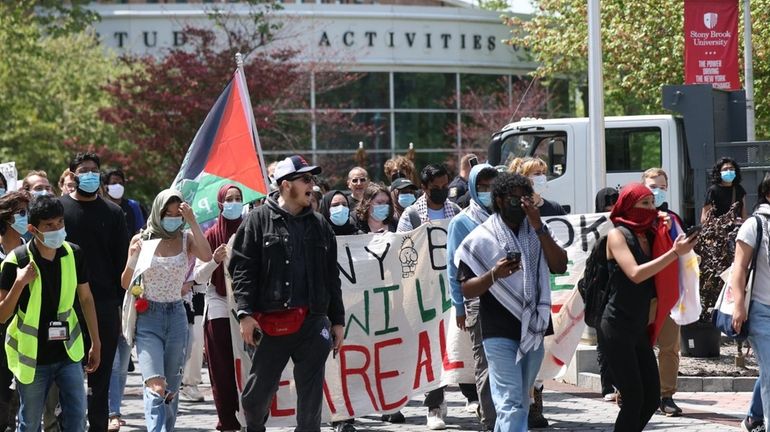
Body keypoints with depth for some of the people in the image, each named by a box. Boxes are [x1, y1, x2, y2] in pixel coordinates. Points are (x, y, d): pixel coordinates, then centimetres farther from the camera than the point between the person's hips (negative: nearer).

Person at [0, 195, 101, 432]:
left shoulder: (73, 255, -3)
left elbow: (85, 298, 10)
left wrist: (96, 343, 11)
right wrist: (19, 283, -26)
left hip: (68, 351, 3)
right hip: (32, 357, -3)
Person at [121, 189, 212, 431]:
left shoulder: (187, 239, 3)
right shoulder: (141, 240, 2)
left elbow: (206, 256, -20)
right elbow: (126, 284, 5)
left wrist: (192, 222, -20)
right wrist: (133, 259, -14)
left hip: (177, 316, 2)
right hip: (148, 317, -2)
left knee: (171, 388, 9)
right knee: (155, 387, -18)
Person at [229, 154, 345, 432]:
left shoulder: (319, 225, 14)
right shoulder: (259, 221, 1)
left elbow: (331, 277, 17)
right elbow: (242, 269, -4)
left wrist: (338, 321, 14)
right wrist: (246, 313, -13)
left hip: (313, 323, 3)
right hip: (271, 323, -3)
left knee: (311, 394, 2)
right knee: (258, 391, 3)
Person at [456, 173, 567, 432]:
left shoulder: (538, 232, 10)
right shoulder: (480, 239, -3)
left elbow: (560, 266, -3)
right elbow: (467, 289, -3)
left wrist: (538, 227, -11)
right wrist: (494, 275, -22)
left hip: (533, 329, 5)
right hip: (500, 333, -5)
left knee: (520, 403, 13)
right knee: (511, 404, -13)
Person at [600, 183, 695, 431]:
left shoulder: (650, 236, 11)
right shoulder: (618, 235, -8)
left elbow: (659, 282, 7)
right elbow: (635, 274, -23)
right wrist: (674, 253, -24)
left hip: (640, 328, 7)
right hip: (618, 326, -7)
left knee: (651, 398, 6)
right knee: (634, 398, -10)